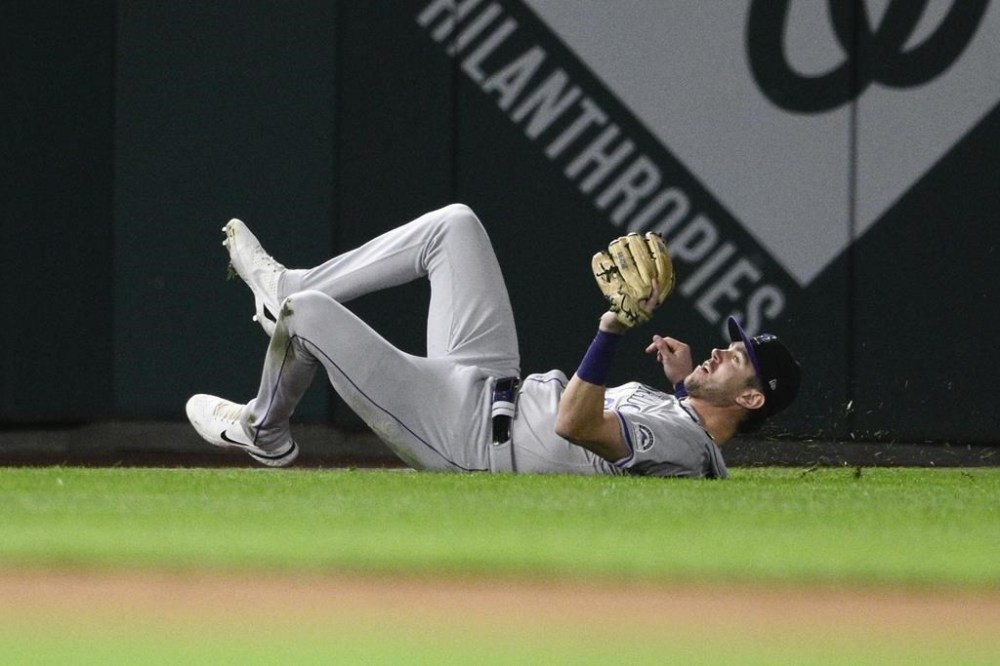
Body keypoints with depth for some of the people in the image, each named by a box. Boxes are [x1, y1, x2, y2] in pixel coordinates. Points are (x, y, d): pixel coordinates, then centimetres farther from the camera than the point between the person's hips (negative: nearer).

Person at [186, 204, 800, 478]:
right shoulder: (691, 420, -1)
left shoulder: (679, 445, -30)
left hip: (460, 432, -10)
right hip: (498, 386, 10)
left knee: (308, 311, -13)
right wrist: (685, 382, 7)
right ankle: (285, 287, 21)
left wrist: (615, 331, -49)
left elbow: (576, 422, -43)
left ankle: (263, 433, 20)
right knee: (454, 224, 10)